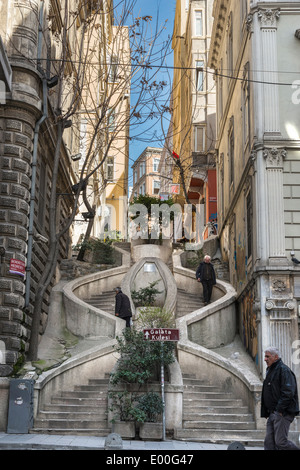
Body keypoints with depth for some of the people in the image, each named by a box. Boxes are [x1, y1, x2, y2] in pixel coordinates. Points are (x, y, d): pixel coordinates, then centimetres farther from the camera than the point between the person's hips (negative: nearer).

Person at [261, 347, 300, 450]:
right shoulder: (270, 371, 20)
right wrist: (266, 412, 18)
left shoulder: (284, 370, -11)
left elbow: (288, 392, -20)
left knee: (281, 442, -11)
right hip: (273, 413, 9)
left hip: (283, 413, -9)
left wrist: (280, 409, -22)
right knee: (269, 442, 4)